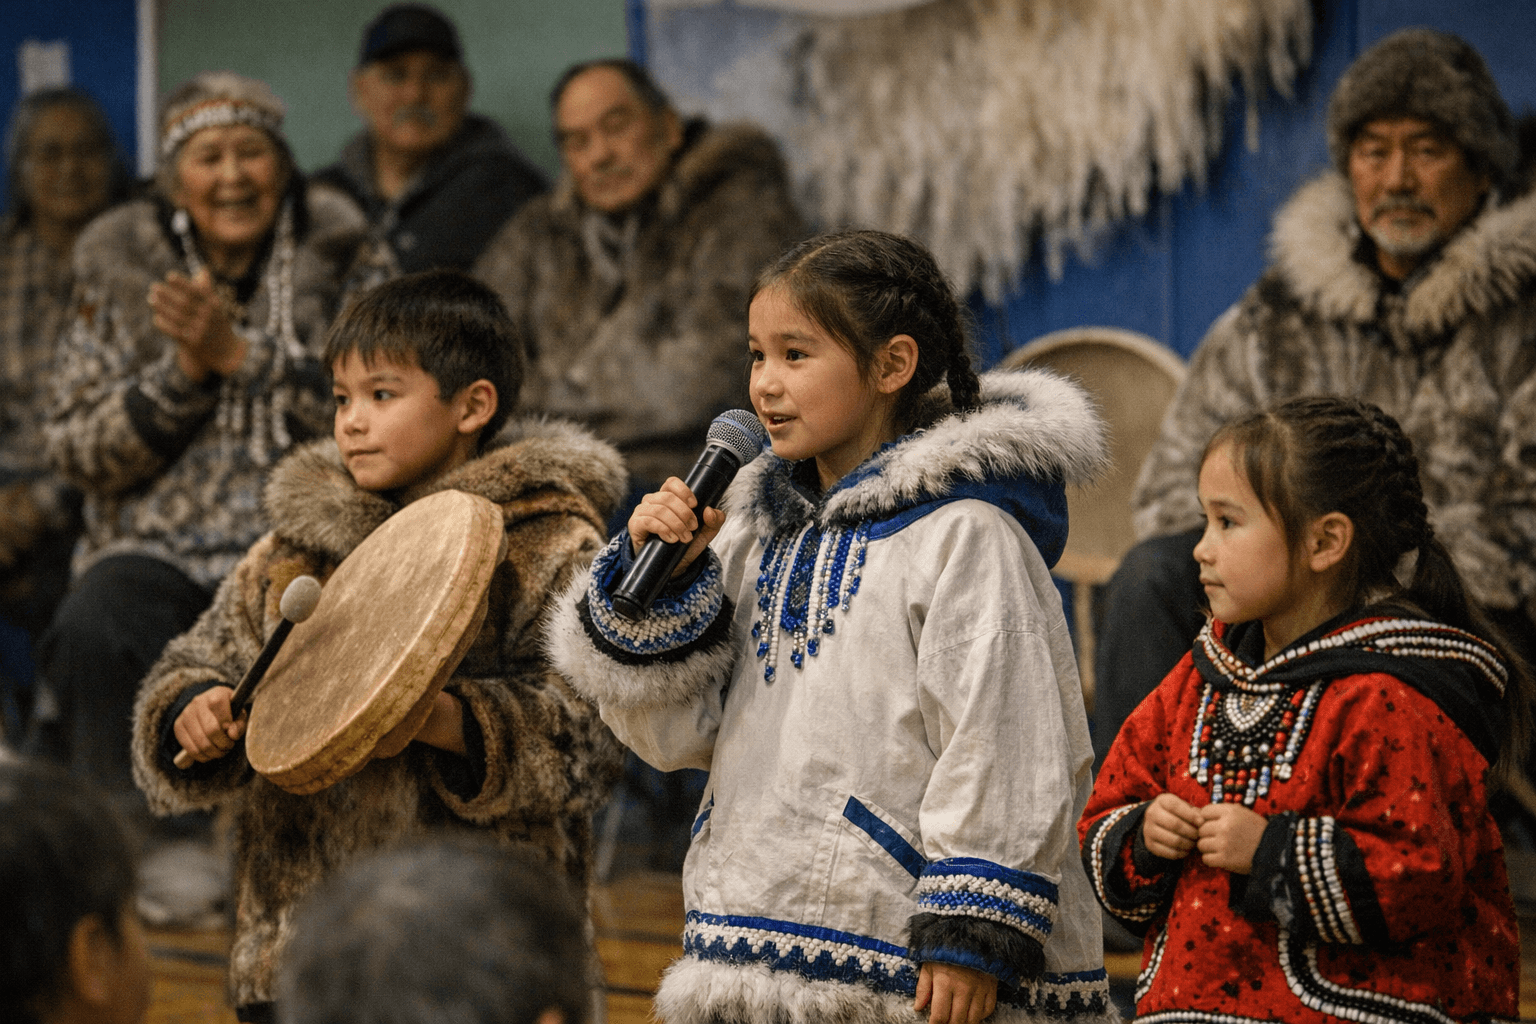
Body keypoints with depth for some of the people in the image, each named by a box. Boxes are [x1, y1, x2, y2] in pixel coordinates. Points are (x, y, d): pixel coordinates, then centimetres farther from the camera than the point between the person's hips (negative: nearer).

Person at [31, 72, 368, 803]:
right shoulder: (118, 264, 9)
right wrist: (184, 369, -8)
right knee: (93, 636, -30)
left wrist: (236, 354, -12)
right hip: (156, 543, 1)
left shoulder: (337, 255, 5)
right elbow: (74, 452, 6)